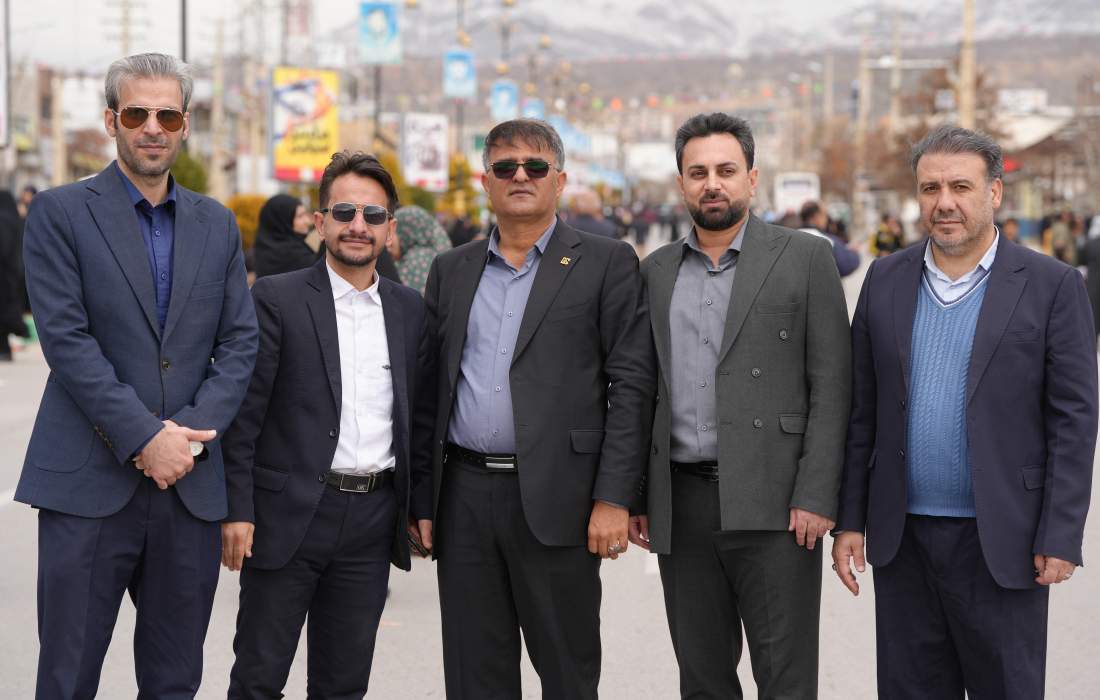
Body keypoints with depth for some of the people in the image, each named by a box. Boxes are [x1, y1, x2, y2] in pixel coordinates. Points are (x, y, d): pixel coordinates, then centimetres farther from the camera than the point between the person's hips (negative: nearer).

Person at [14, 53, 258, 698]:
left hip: (189, 484, 4)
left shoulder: (217, 224, 13)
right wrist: (143, 437, -15)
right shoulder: (61, 213, 0)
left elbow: (240, 344, 8)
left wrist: (190, 432, -8)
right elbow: (66, 338, -9)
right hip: (90, 482, -4)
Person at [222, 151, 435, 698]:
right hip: (290, 515, -4)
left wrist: (421, 507, 9)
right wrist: (236, 510, -11)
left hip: (372, 523, 4)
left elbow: (420, 419, 14)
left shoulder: (410, 311, 10)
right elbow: (244, 413, -7)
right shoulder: (276, 299, -4)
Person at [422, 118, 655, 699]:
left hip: (555, 500, -4)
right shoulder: (451, 271, 14)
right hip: (464, 497, 4)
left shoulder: (606, 264, 1)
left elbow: (631, 385, -4)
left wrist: (613, 499, -11)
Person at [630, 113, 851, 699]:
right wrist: (635, 497, 10)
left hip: (771, 504, -4)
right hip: (681, 506, 4)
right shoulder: (656, 272, 14)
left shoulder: (805, 258, 1)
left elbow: (831, 384, -4)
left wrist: (815, 496, -11)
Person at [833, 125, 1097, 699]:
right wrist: (849, 520, 5)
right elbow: (861, 410, 9)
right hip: (902, 539, 3)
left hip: (1000, 541, -3)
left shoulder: (1051, 286, -4)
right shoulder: (886, 280, 7)